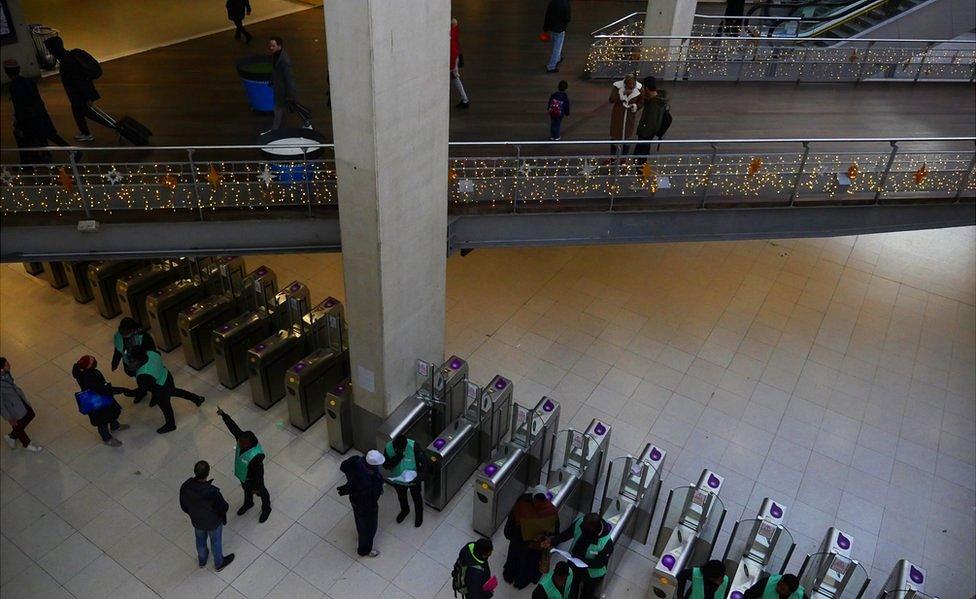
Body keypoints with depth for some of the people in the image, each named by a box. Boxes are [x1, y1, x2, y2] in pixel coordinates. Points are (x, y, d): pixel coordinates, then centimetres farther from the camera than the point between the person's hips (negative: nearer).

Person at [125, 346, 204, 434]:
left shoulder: (144, 375, -40)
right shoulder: (150, 353, -19)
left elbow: (141, 391, -27)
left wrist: (127, 393, -14)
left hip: (162, 389, -7)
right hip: (166, 377, 7)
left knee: (165, 406, 21)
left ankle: (170, 425, 49)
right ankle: (197, 398, 52)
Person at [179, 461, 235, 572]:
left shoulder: (185, 487, -28)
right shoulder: (212, 492, -41)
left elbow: (183, 506, -8)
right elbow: (223, 507, -25)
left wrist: (192, 514, 12)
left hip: (196, 521, 4)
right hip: (213, 522, -4)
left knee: (200, 540, 32)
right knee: (215, 541, 25)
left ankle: (202, 560, 59)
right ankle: (219, 563, 50)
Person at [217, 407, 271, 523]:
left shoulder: (256, 455, -44)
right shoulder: (242, 438, -27)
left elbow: (259, 473, -32)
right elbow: (233, 426, -21)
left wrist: (256, 488, -20)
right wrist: (223, 415, -29)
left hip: (253, 478, -6)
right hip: (242, 476, 6)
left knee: (261, 492, 24)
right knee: (246, 490, 35)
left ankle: (266, 509, 53)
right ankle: (248, 503, 66)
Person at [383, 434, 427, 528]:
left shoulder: (414, 447, -34)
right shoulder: (388, 447, -28)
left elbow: (424, 462, -25)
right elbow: (386, 465, -24)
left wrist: (420, 476, -39)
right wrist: (397, 457, -41)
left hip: (413, 480, -2)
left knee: (416, 497, 25)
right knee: (401, 497, 31)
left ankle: (419, 514, 56)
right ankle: (404, 510, 63)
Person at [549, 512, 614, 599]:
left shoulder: (606, 543, -39)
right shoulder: (580, 522, -27)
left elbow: (600, 563, -26)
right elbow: (566, 534, -10)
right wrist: (552, 541, -23)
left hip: (592, 574, -4)